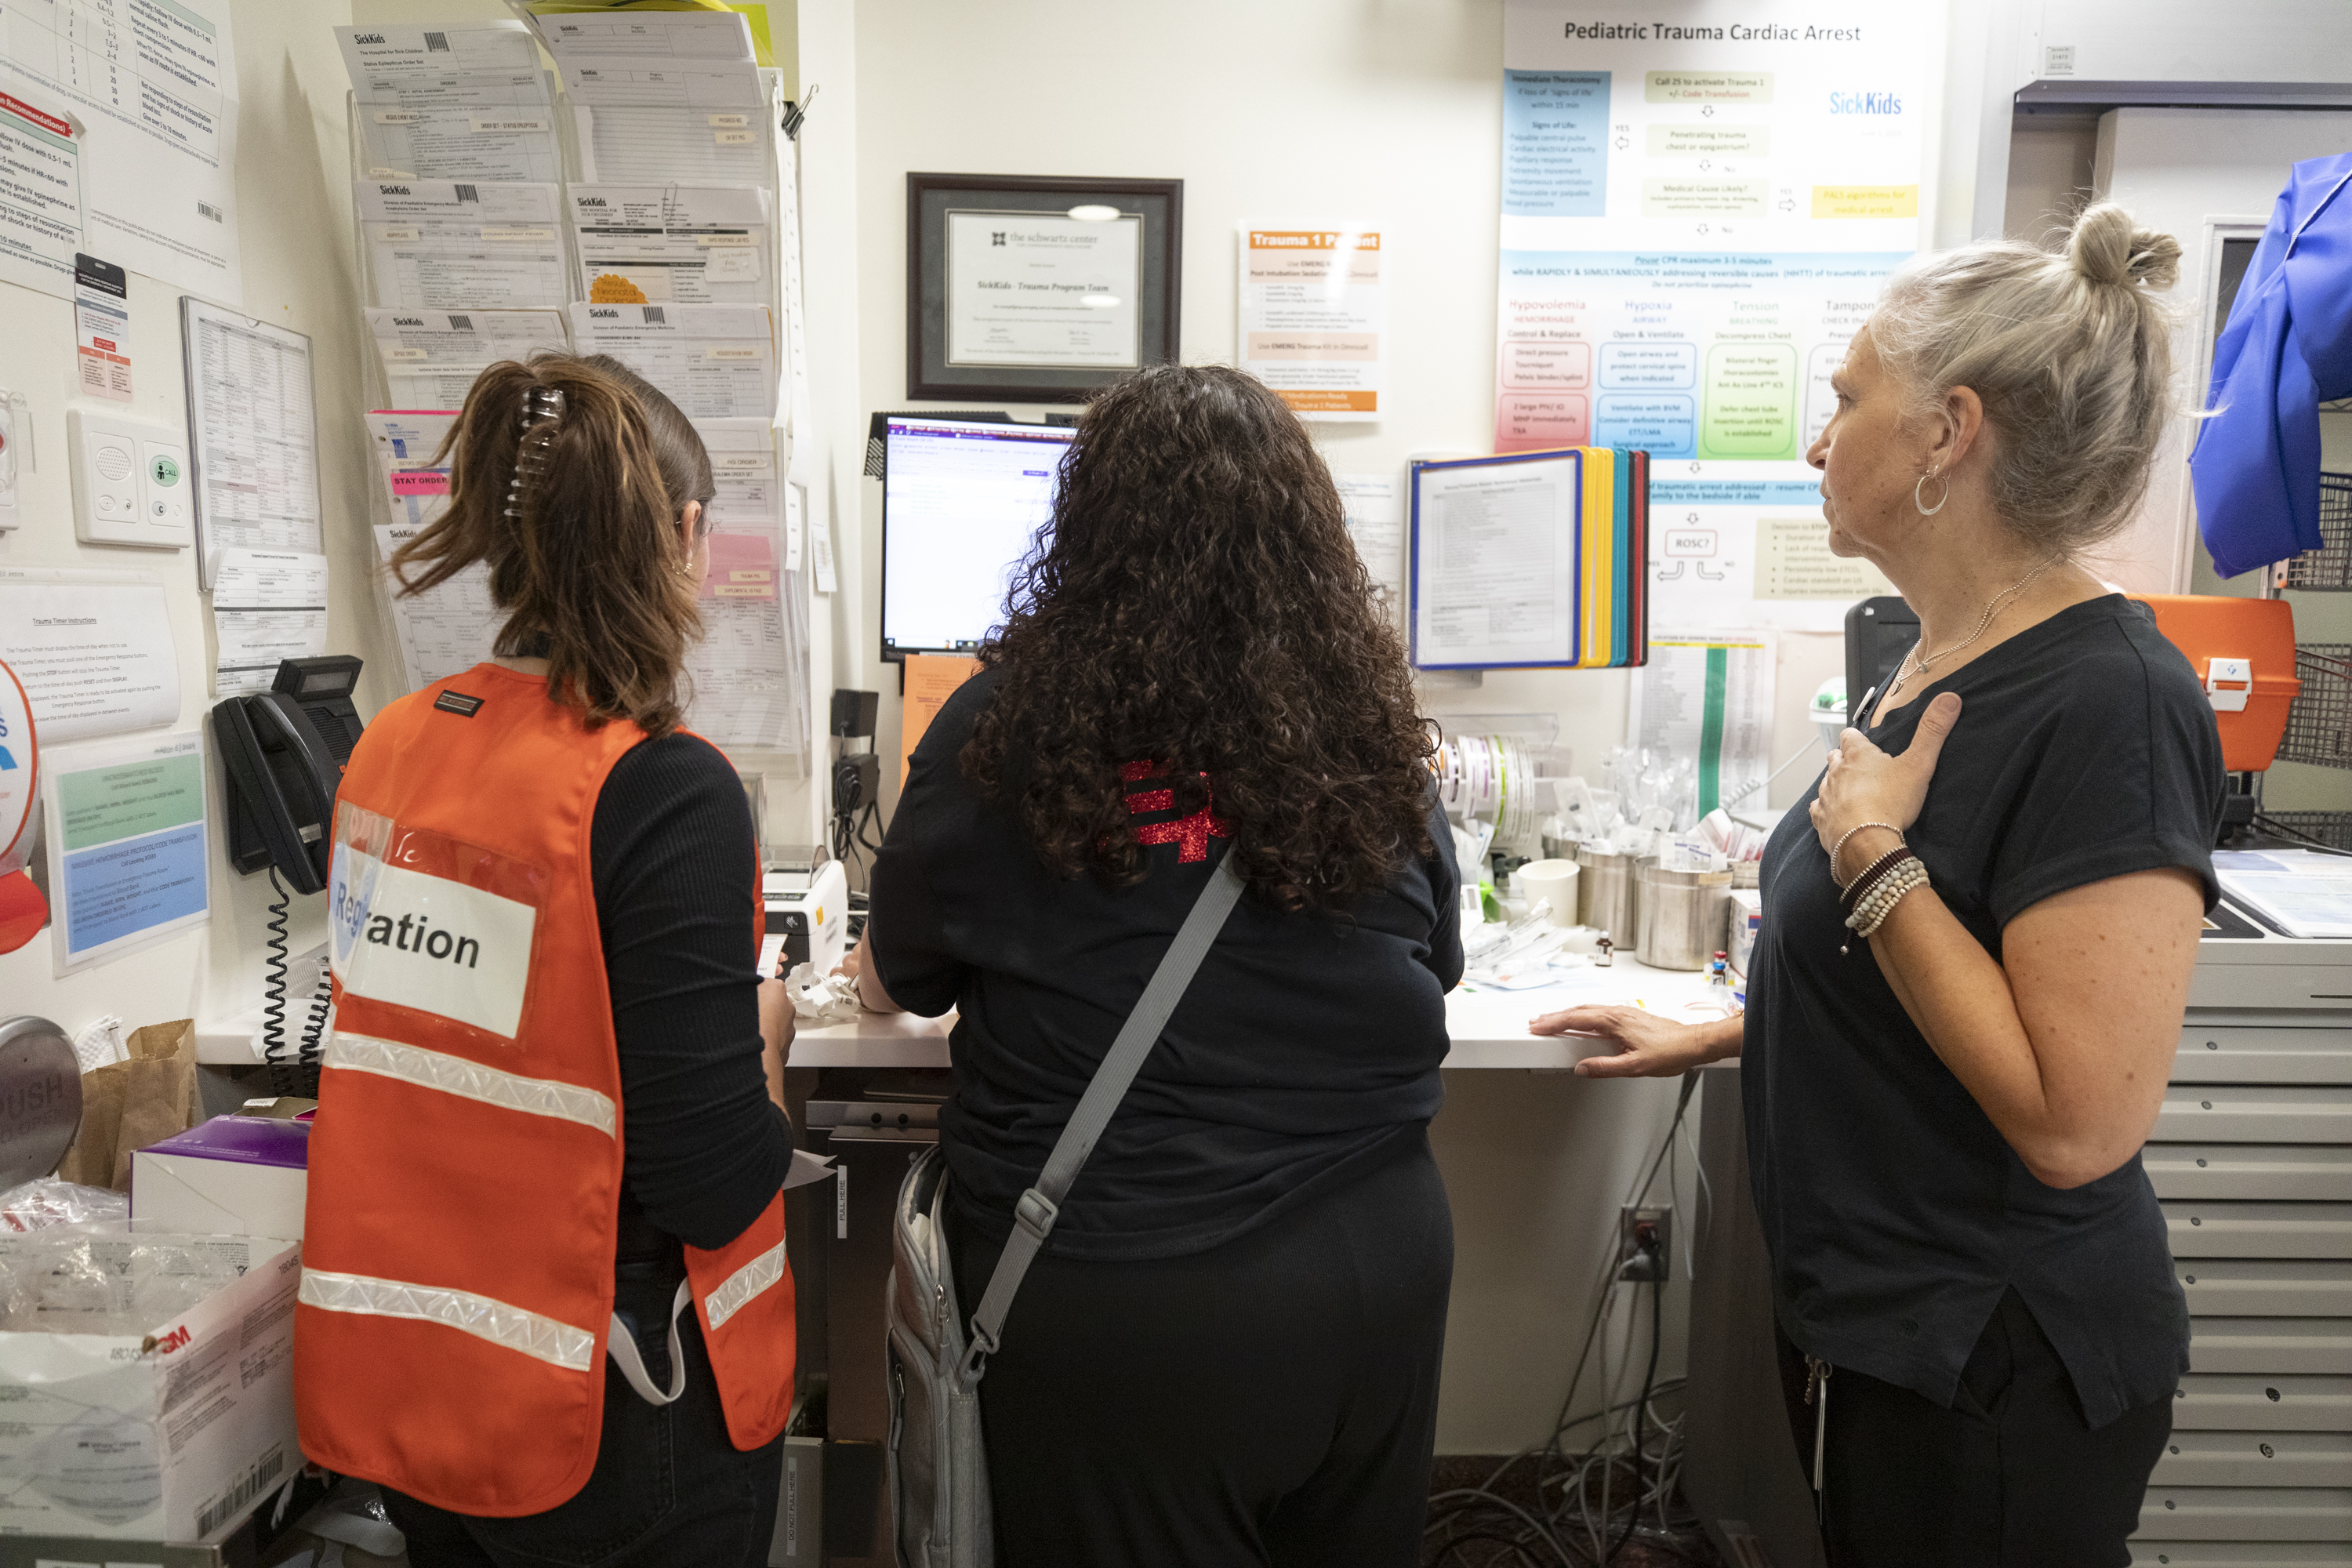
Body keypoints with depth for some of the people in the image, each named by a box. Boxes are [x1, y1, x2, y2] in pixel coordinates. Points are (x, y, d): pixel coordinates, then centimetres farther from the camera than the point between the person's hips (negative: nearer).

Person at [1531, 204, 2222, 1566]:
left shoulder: (2108, 704, -24)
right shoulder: (1944, 659, 4)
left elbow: (2076, 1120, -29)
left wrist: (1870, 849, -24)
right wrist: (1715, 1035, 14)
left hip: (1989, 1377, -8)